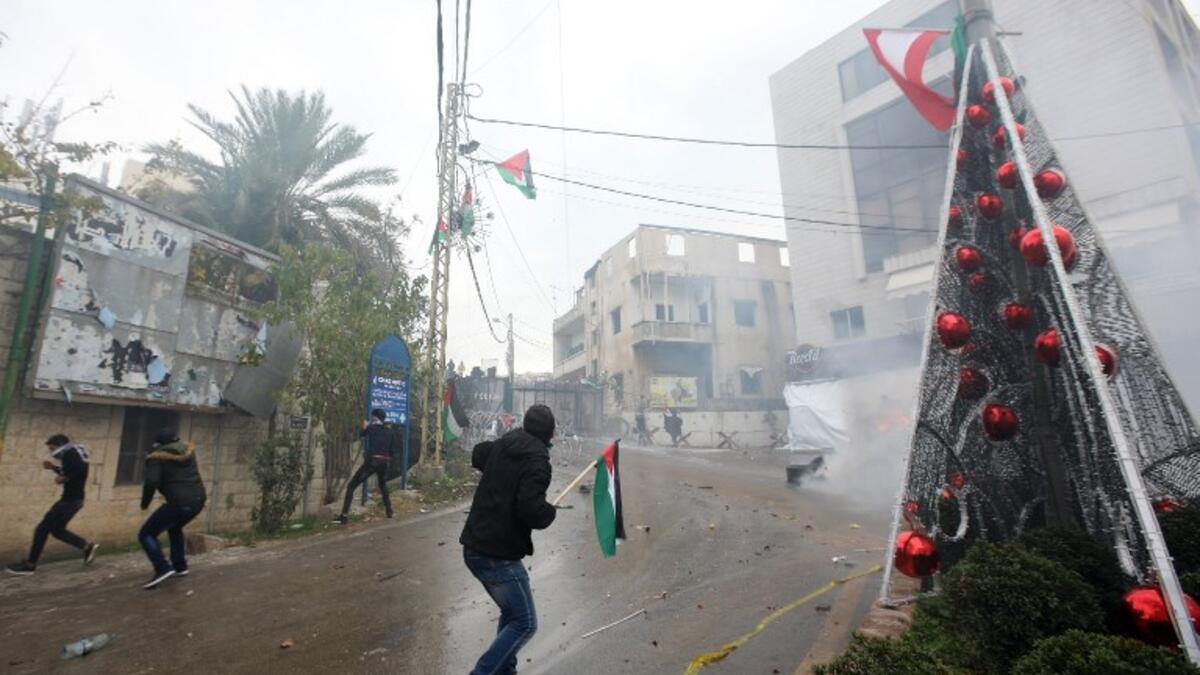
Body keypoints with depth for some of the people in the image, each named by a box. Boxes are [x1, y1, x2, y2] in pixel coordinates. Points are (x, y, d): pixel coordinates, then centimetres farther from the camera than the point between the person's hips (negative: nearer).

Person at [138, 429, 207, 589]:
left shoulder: (157, 457, -3)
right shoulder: (188, 450, 15)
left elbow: (151, 482, -14)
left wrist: (145, 502, 0)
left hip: (179, 503, -7)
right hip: (199, 500, 7)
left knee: (146, 535, 7)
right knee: (174, 528, 32)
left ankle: (163, 569, -7)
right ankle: (180, 566, 34)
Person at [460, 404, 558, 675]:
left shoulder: (501, 446, 5)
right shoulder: (537, 461, -19)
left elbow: (477, 454, 27)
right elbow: (531, 509, -29)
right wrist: (550, 511, -9)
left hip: (474, 548, 9)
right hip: (499, 556, -8)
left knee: (512, 614, 24)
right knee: (524, 624, 5)